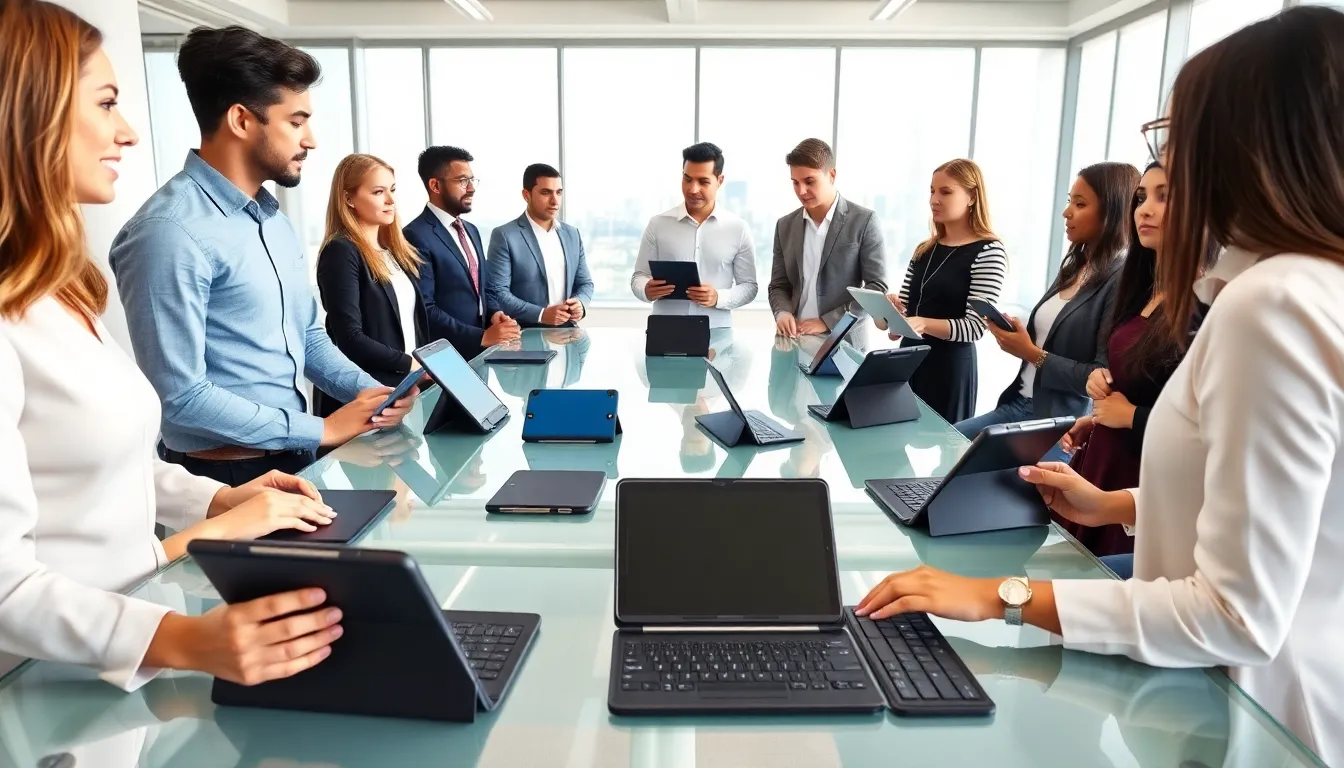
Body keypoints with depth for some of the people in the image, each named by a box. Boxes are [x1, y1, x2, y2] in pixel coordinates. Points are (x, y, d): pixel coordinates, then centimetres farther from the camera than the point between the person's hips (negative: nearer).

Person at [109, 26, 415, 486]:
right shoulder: (172, 233, -21)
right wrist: (322, 430, -18)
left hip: (297, 460, 8)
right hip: (226, 477, -8)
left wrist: (367, 391, -3)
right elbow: (179, 396, -23)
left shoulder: (275, 219, 8)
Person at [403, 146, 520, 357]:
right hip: (446, 355, -7)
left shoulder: (471, 230, 15)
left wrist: (493, 315, 0)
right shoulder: (417, 236, -11)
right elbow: (424, 309, -16)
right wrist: (482, 336, -20)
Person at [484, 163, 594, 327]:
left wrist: (580, 303, -5)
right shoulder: (504, 236, -4)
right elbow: (495, 293, -10)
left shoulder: (572, 234, 12)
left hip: (566, 332, 5)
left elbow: (584, 283, 18)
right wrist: (541, 314, -19)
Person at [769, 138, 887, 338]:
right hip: (795, 339, 3)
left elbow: (877, 287, -4)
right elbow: (778, 285, 13)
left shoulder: (863, 221, -2)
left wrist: (828, 321, -13)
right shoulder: (786, 226, 10)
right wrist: (782, 312, -9)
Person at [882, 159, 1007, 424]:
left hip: (951, 367, -6)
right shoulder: (924, 250, 10)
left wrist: (923, 324, -32)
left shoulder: (988, 252, -10)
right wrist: (889, 311, -11)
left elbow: (975, 326, -17)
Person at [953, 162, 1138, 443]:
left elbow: (1103, 377, -19)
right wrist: (1018, 336, -3)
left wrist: (1031, 353, -16)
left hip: (1063, 424, -8)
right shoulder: (1073, 267, 11)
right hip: (1019, 404, 8)